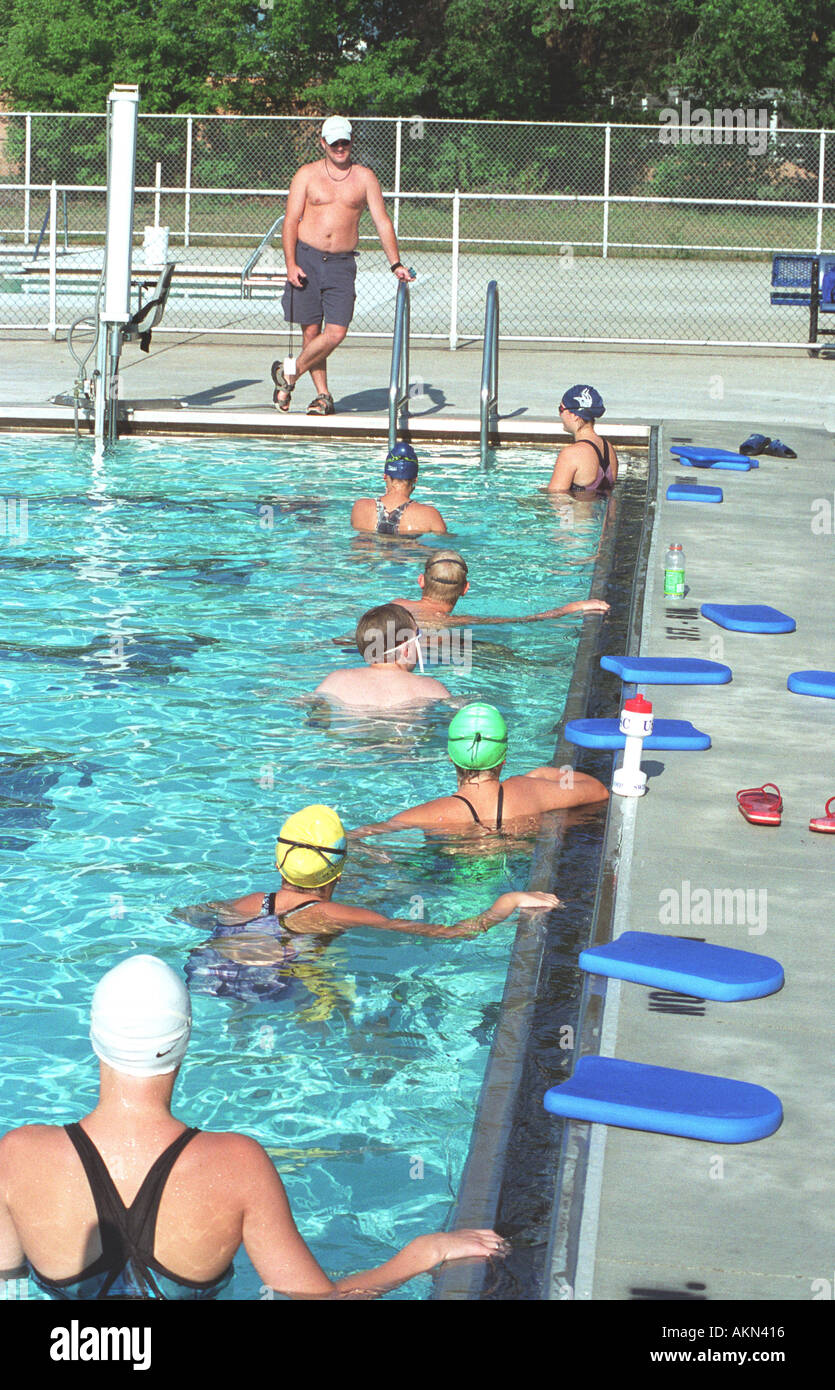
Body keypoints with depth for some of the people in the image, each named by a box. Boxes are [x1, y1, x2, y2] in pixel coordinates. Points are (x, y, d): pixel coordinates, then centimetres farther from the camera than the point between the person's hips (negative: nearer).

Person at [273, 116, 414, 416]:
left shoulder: (364, 177, 8)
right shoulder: (307, 175, 5)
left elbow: (382, 222, 6)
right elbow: (291, 221, 2)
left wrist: (396, 264, -3)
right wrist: (291, 264, -8)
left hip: (342, 264, 0)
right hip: (306, 258, 0)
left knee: (336, 332, -12)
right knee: (311, 331, 1)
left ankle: (290, 372, 8)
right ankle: (323, 395, 12)